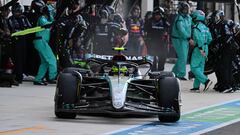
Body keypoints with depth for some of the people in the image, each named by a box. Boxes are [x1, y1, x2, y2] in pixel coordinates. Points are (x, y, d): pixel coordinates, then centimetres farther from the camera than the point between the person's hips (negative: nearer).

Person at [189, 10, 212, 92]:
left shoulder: (196, 27, -13)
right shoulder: (205, 27, 13)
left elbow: (198, 38, -24)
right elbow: (210, 39, 14)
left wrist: (201, 49, -25)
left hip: (198, 49, -9)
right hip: (205, 48, 9)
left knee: (194, 67, -5)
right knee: (200, 68, 10)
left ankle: (206, 81, -18)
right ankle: (196, 86, 11)